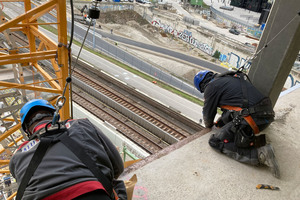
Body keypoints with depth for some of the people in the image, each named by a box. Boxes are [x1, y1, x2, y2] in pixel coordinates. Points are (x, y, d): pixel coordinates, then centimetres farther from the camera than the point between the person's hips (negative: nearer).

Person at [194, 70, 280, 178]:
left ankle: (259, 154, -10)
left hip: (253, 118, -9)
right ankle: (252, 139, 9)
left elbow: (208, 114, 10)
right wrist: (220, 121, 50)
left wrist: (209, 125, 34)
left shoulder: (211, 86, 0)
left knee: (215, 141, 0)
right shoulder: (231, 77, 24)